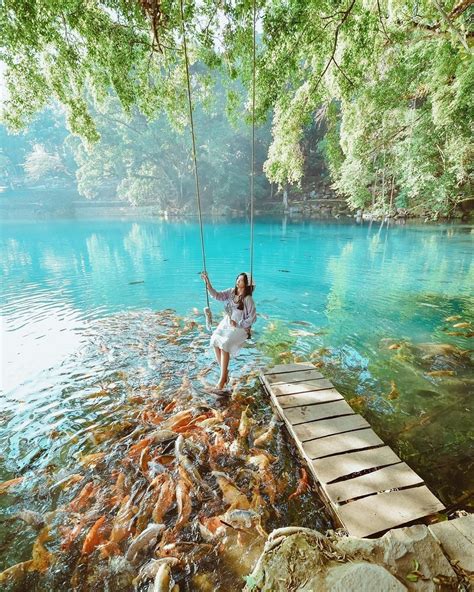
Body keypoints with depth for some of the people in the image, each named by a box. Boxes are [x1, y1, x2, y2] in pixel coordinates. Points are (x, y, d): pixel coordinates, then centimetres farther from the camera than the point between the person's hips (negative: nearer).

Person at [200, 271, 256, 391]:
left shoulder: (248, 299, -14)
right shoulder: (231, 291, 1)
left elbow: (252, 318, -13)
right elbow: (217, 295, -6)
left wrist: (238, 324, -17)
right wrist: (208, 283, -17)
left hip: (240, 328, -5)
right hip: (226, 323, 6)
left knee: (225, 344, -26)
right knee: (214, 340, -19)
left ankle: (222, 377, -13)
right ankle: (224, 370, -5)